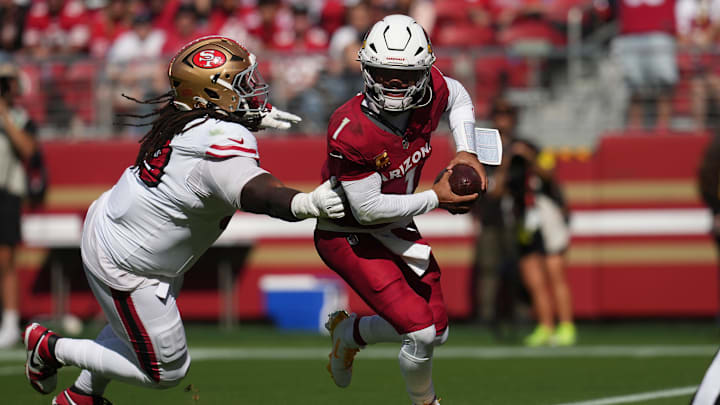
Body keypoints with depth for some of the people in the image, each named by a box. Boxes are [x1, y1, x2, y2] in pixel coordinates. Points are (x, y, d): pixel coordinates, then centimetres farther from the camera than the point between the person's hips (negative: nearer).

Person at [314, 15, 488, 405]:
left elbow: (458, 96, 11)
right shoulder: (350, 131, -34)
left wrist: (466, 152, -4)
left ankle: (349, 332, 37)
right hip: (350, 237, -7)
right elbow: (368, 209, -27)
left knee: (437, 330, 13)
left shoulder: (431, 90, -16)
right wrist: (436, 198, -21)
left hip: (396, 228, 7)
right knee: (421, 333, -16)